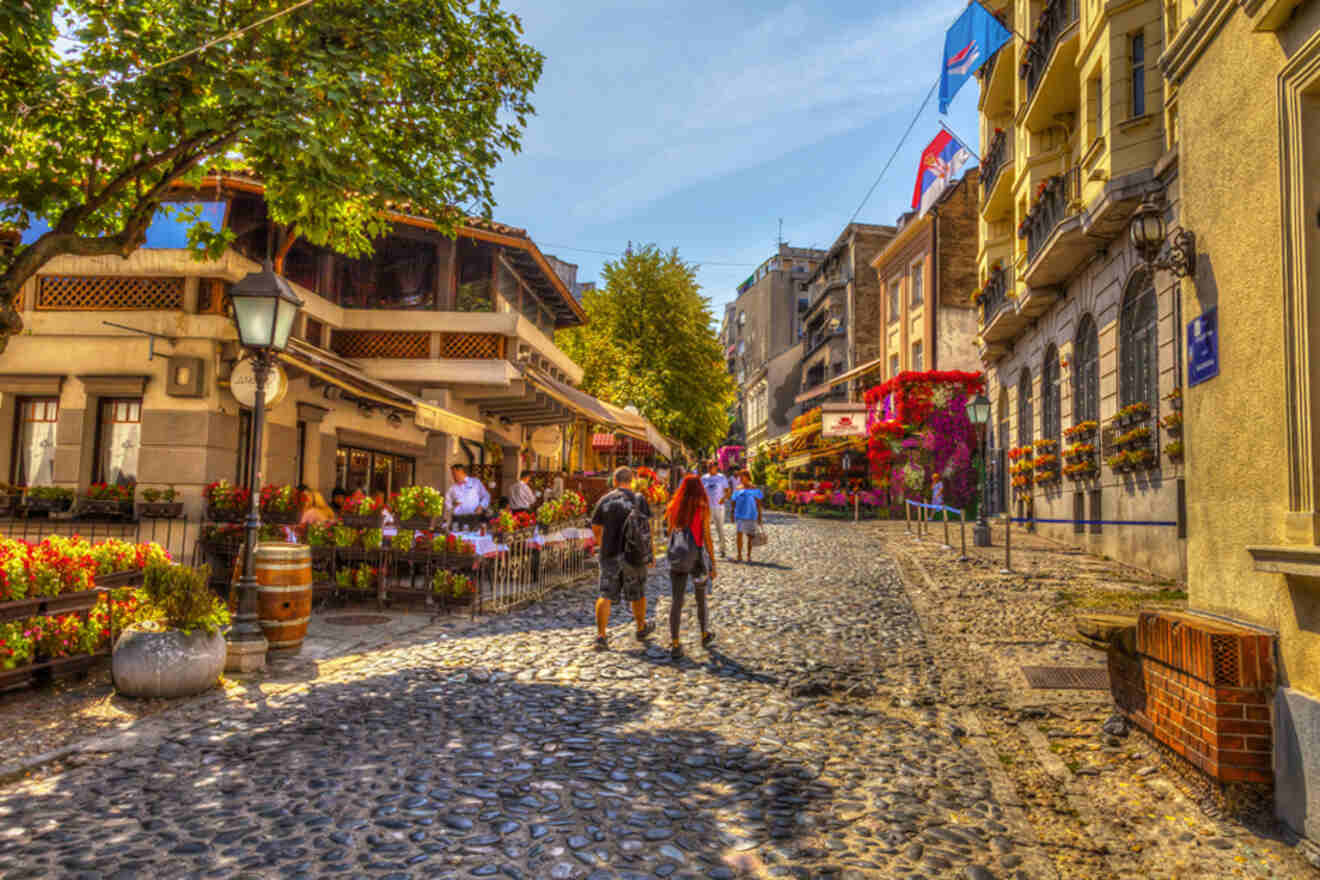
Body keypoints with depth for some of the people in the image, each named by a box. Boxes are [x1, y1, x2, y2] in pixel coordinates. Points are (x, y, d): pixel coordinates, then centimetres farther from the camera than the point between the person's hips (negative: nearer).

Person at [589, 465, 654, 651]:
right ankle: (641, 628, 34)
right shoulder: (638, 499, -5)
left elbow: (596, 528, 8)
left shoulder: (604, 500, 2)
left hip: (610, 554, 1)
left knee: (606, 595, 3)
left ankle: (601, 636, -7)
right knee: (637, 593, 16)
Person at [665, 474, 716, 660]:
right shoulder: (703, 508, -8)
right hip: (697, 555, -2)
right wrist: (712, 563, -6)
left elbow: (670, 535, 8)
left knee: (676, 601, 1)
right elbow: (707, 537, -11)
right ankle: (704, 634, 36)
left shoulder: (674, 508, 3)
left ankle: (674, 644, -6)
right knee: (700, 597, 18)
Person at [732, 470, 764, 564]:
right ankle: (739, 555, -3)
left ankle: (749, 556, 15)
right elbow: (734, 503, 10)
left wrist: (759, 516, -1)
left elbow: (758, 503, 2)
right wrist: (732, 515, 6)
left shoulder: (754, 489, 2)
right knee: (739, 534, -11)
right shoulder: (738, 490, 6)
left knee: (750, 536, 4)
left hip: (751, 516, 0)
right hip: (740, 516, 0)